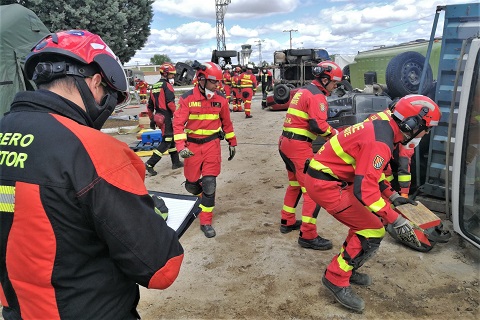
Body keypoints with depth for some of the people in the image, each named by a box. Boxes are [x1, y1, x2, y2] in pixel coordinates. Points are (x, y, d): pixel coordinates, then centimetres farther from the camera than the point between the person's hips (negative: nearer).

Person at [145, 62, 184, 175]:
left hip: (158, 117, 9)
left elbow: (150, 106, 19)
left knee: (172, 139, 19)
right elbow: (170, 103, -20)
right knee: (166, 142, -4)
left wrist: (152, 119, 26)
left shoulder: (154, 86, 16)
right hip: (166, 118, -9)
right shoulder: (167, 85, -10)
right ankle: (150, 164, -7)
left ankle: (176, 162, 26)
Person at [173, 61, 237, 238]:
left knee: (209, 184, -5)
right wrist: (181, 146, -22)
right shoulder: (187, 98, -8)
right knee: (191, 183, 10)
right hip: (192, 145, 0)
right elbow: (178, 123, -11)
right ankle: (202, 200, 46)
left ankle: (206, 222, 8)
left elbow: (226, 122, 11)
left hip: (212, 144, 1)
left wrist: (232, 143, 17)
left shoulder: (220, 99, 0)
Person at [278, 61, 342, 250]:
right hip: (299, 147, -10)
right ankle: (308, 236, -4)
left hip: (285, 142, 10)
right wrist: (334, 133, -2)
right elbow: (318, 125, -21)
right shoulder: (317, 96, -10)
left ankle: (287, 222, 34)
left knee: (295, 183, 23)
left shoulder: (303, 91, 19)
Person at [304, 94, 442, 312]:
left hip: (330, 176, 10)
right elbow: (365, 189, -29)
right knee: (373, 231, -5)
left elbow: (367, 171, 20)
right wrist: (396, 220, -22)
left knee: (366, 220, 18)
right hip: (325, 184, -10)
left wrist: (392, 197, 15)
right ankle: (337, 279, 6)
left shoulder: (382, 128, 9)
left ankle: (346, 269, 30)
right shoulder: (380, 142, -22)